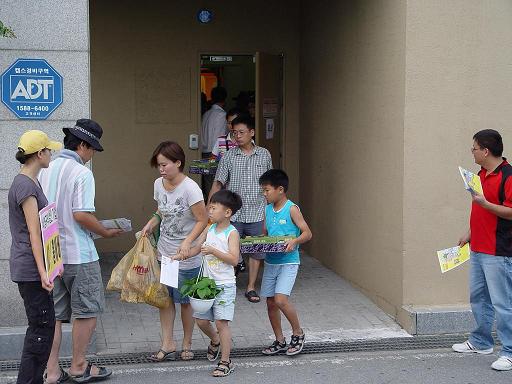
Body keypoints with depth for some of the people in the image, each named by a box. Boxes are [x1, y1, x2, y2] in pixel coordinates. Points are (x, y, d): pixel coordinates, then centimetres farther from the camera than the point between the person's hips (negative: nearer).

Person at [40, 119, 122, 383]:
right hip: (78, 254, -7)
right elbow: (81, 214, -21)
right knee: (87, 311, 8)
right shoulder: (82, 173, -15)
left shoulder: (47, 170, 7)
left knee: (54, 314, 12)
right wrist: (105, 232, -6)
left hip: (50, 253, 7)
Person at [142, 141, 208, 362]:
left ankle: (187, 344, 25)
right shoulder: (159, 184, 1)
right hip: (164, 252, 6)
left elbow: (203, 220, -18)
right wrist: (150, 225, -2)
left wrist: (187, 242, -29)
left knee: (185, 301, 8)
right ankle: (168, 345, 18)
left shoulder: (190, 188, -20)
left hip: (186, 257, -6)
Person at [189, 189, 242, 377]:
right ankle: (215, 341, 41)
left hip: (225, 285, -6)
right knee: (201, 320, 11)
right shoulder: (209, 229, 7)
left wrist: (213, 250, -25)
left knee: (221, 321, -7)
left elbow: (234, 259, -20)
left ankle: (225, 362, 3)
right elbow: (196, 249, 13)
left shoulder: (232, 233, -11)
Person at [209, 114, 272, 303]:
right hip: (233, 214, -1)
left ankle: (251, 288, 19)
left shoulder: (264, 155, 4)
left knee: (256, 251, 7)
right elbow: (218, 183, -2)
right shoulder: (228, 156, -1)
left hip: (257, 213, 1)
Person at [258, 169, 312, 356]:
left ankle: (298, 333, 5)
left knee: (281, 299, -18)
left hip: (288, 262, -7)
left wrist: (294, 241, -28)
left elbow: (307, 233, -11)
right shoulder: (268, 209, 10)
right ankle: (280, 341, 21)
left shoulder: (291, 209, -10)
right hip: (270, 262, 7)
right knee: (271, 302, 8)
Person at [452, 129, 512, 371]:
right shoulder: (481, 174, 14)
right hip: (478, 249, 10)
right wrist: (470, 234, 23)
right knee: (478, 298, 18)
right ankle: (480, 343, 32)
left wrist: (485, 203, -27)